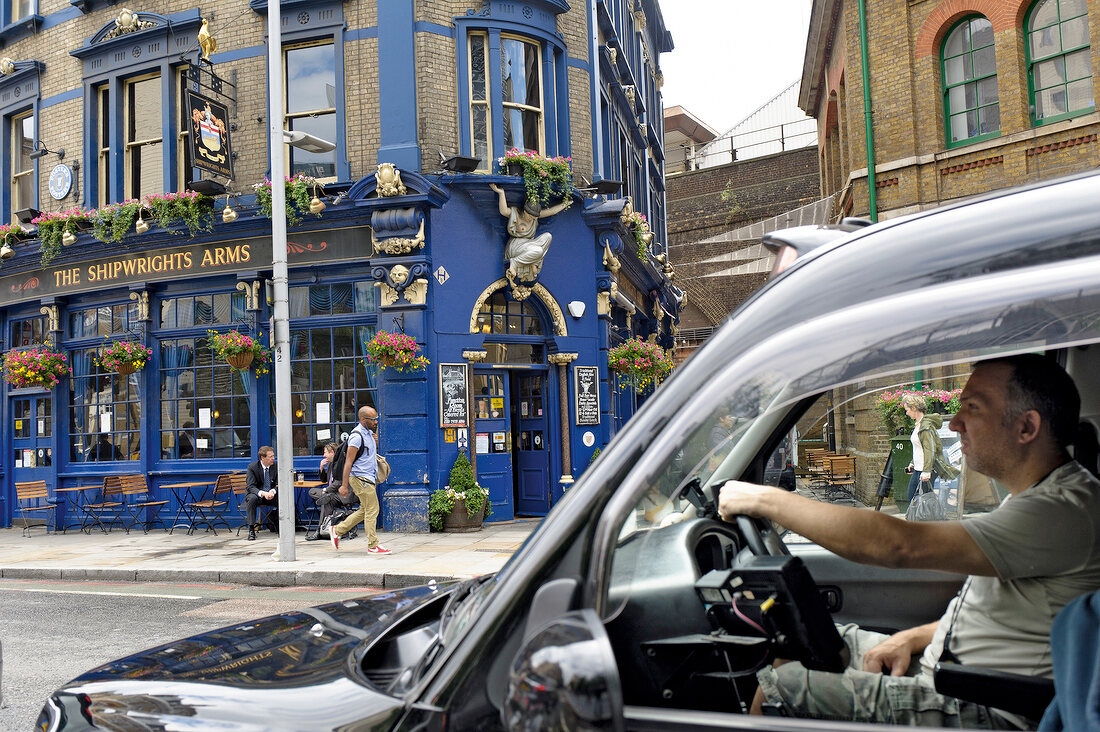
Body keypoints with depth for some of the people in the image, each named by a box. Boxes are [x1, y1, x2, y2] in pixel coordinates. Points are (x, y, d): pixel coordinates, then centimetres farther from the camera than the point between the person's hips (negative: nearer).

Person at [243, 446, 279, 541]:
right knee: (252, 498, -36)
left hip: (271, 495, 2)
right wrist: (263, 493, -36)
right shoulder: (252, 467, -10)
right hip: (257, 494, -2)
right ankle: (251, 529, -30)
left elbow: (279, 485, -2)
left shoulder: (276, 466, -3)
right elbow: (250, 487, -17)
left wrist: (273, 491, -26)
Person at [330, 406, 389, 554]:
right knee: (372, 510, -7)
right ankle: (373, 546, -1)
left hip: (367, 478, 10)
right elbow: (349, 461, -18)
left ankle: (337, 530, 23)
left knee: (365, 511, 14)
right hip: (360, 478, -10)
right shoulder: (357, 436, -16)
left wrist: (376, 442, 8)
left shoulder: (368, 433, 13)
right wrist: (344, 484, -19)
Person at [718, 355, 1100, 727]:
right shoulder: (1039, 498, 10)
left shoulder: (1062, 512, -25)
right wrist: (911, 639, 3)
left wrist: (767, 500, -25)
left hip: (983, 713, -10)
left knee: (779, 688, -14)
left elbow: (900, 545, -31)